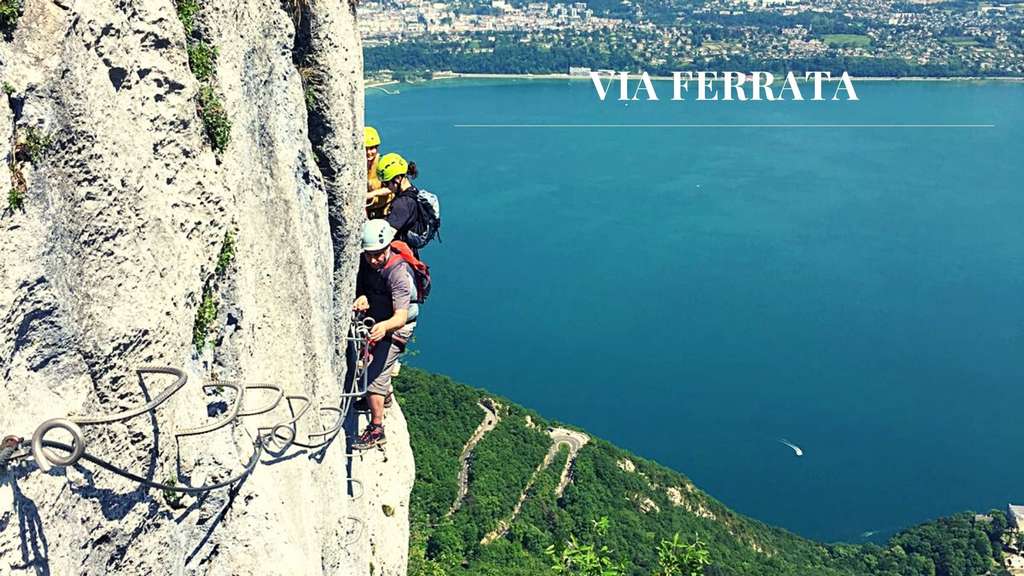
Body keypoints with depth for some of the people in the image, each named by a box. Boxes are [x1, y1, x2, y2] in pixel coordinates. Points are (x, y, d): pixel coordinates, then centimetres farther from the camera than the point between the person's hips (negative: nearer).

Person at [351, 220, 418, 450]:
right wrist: (362, 298, -25)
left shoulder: (399, 273, -33)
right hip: (376, 322, 8)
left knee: (374, 375, -14)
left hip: (395, 327, -8)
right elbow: (362, 286, -1)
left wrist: (384, 327, -61)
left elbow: (401, 316, -40)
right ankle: (385, 392, 53)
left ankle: (376, 429, -2)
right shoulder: (364, 262, -12)